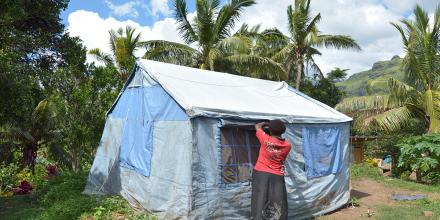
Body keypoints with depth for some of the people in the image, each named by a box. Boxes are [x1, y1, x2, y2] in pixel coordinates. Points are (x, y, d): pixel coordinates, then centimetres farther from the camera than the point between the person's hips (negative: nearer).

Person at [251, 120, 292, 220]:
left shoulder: (266, 140, -8)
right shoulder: (287, 146, -3)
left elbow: (257, 126, 8)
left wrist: (266, 123, 26)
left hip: (261, 174, -1)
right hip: (277, 177, 1)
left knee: (260, 202, 1)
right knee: (278, 207, 7)